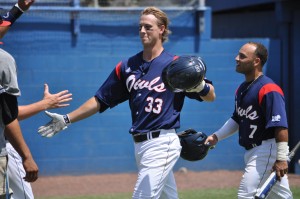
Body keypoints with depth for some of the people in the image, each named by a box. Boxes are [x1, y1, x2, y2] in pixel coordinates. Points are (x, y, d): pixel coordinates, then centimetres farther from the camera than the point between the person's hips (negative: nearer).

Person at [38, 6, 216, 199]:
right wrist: (67, 119, 10)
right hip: (139, 145, 6)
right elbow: (100, 100, 15)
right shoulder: (128, 66, 11)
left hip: (162, 144, -6)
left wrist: (200, 86, -27)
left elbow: (210, 96, -5)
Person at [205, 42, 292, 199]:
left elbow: (281, 125, -23)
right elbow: (237, 119, 23)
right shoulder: (242, 89, 12)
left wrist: (281, 158, -25)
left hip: (267, 150, -9)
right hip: (251, 151, 9)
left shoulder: (268, 90, -18)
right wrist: (217, 136, 10)